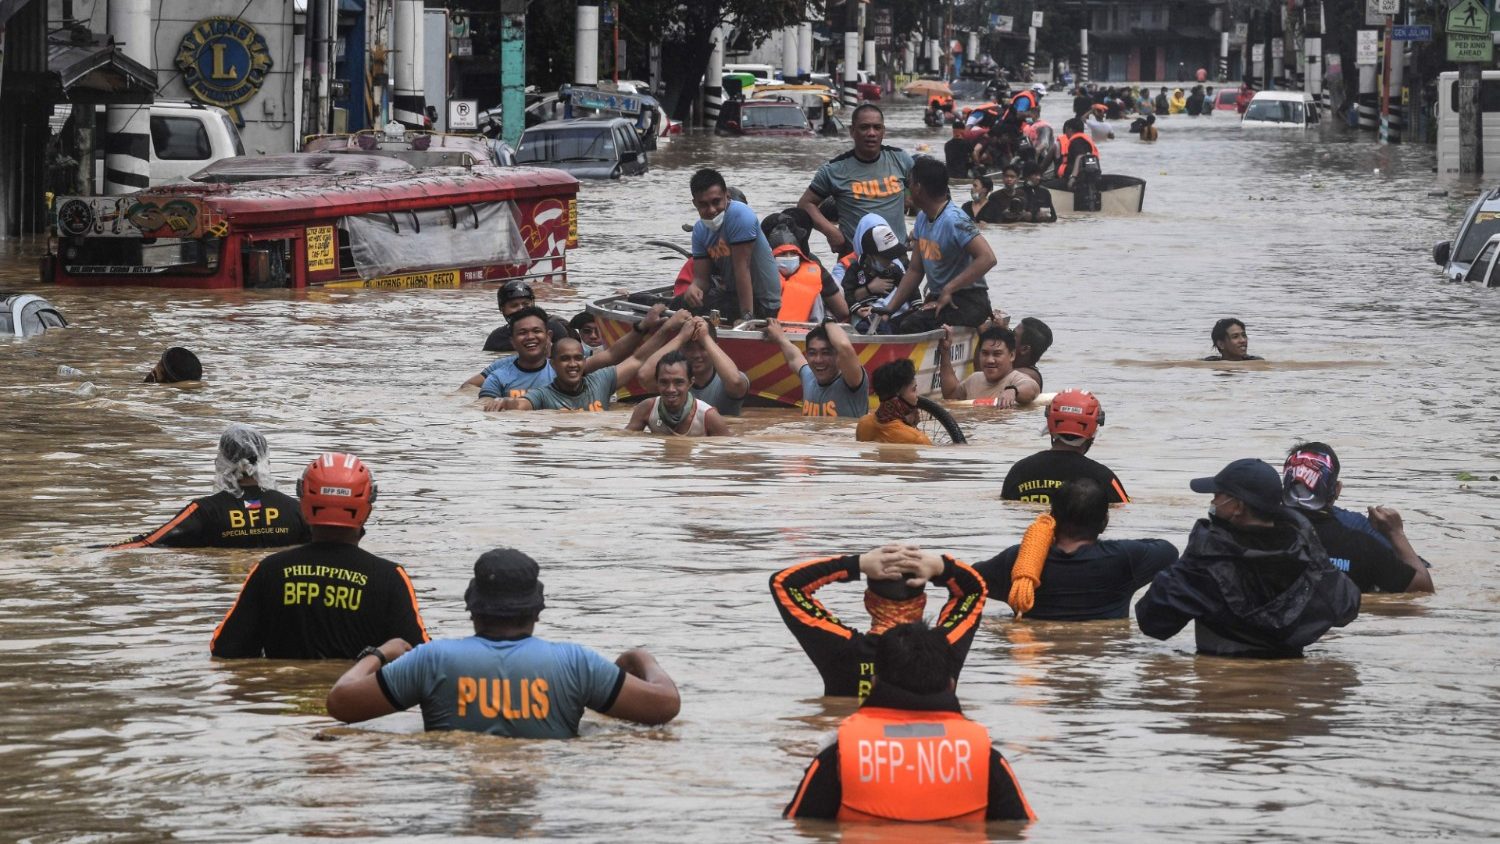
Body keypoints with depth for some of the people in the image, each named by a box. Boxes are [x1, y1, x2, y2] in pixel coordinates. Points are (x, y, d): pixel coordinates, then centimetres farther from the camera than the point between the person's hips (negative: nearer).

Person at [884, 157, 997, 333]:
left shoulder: (954, 220, -17)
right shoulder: (922, 218, 11)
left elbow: (987, 258, -27)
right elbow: (915, 271, 15)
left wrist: (948, 290, -25)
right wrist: (889, 309, 4)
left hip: (967, 301, -8)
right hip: (937, 299, 8)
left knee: (910, 326, -30)